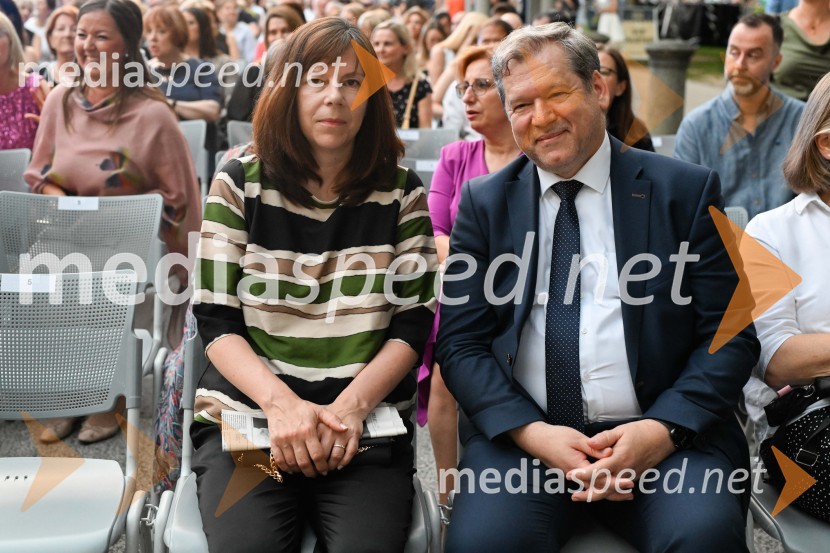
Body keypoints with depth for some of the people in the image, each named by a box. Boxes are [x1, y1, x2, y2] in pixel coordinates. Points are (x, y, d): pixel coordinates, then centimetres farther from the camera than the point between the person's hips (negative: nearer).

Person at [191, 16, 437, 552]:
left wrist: (352, 406, -14)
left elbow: (414, 323, 2)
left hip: (367, 427, 0)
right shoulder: (240, 183, 3)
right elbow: (216, 319, 0)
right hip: (246, 417, 0)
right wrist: (281, 402, -16)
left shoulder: (401, 191, 5)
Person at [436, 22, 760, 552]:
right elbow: (460, 343, 5)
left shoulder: (686, 190, 6)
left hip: (664, 434, -1)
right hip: (520, 434, 1)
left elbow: (730, 336, 3)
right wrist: (531, 431, -12)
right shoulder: (483, 203, 11)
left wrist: (664, 429, -14)